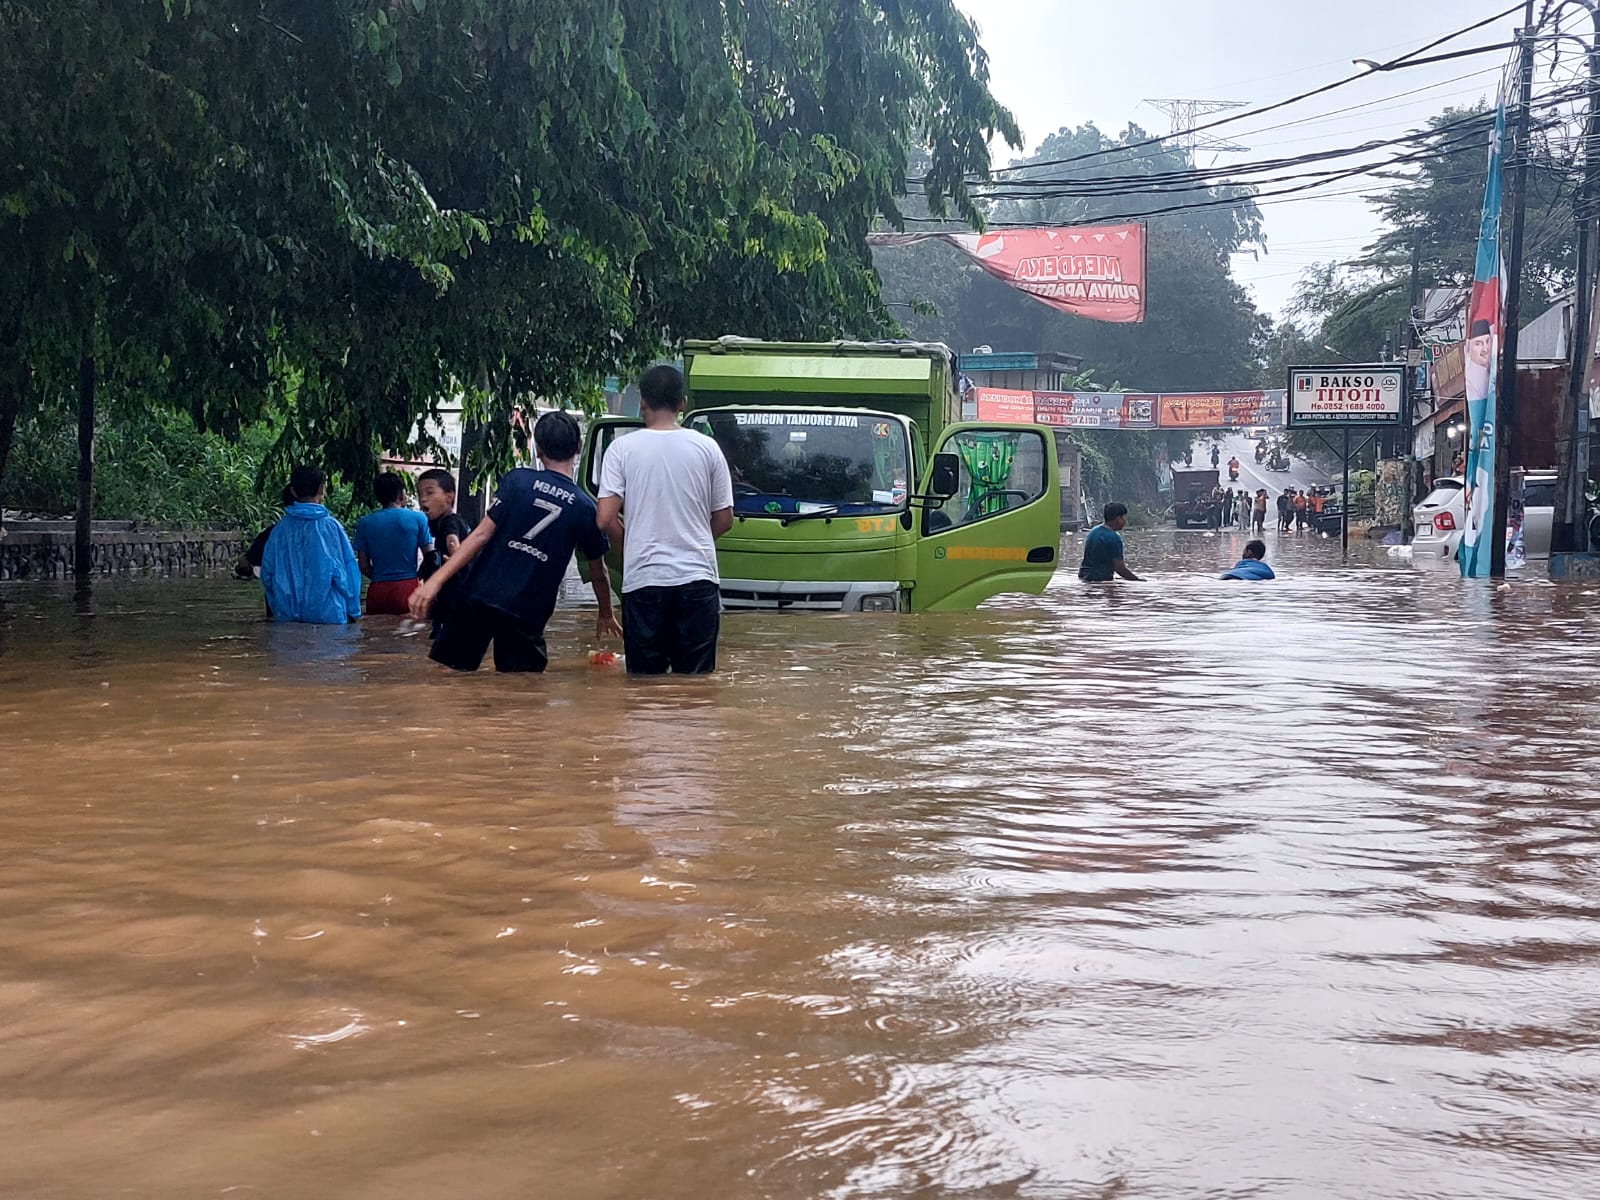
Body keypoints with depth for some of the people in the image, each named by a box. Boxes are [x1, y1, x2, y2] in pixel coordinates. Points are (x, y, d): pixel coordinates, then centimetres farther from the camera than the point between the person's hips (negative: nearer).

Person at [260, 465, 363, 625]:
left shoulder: (280, 529, 2)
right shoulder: (330, 525, -8)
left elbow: (267, 573, 7)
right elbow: (347, 574, -5)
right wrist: (353, 611, 5)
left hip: (287, 617, 4)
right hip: (327, 616, -4)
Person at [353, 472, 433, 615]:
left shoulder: (364, 523, 4)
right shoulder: (418, 518, -1)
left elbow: (364, 566, 4)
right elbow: (429, 557, 0)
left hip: (378, 591, 2)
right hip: (408, 588, -2)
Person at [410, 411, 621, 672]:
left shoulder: (518, 480, 0)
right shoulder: (585, 508, 3)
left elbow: (481, 535, -7)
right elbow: (598, 573, 14)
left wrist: (436, 580, -8)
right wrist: (606, 616, 32)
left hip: (480, 595, 0)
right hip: (527, 615, 0)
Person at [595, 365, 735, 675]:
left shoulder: (623, 448, -2)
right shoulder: (707, 448, 3)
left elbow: (606, 519, -6)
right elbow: (724, 520, 7)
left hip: (643, 579, -1)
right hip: (698, 577, 1)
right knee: (697, 680, 4)